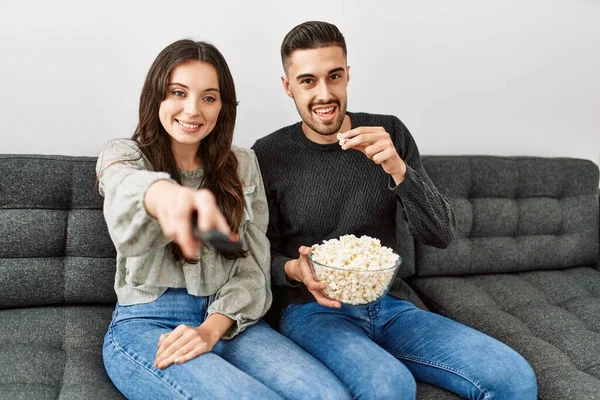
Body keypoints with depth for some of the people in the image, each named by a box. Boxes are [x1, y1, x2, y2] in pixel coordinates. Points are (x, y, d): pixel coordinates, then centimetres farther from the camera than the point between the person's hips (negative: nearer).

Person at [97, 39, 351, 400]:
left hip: (227, 322, 4)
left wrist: (211, 329, -14)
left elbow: (253, 264, 3)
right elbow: (126, 190, -29)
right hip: (146, 325, -3)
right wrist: (162, 193, -54)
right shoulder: (124, 155, -1)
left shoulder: (242, 164, 8)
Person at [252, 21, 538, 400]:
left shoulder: (389, 133, 0)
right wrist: (294, 269, -22)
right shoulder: (269, 155, -7)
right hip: (313, 309, -3)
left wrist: (398, 170, -20)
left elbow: (442, 235, -3)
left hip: (389, 306, 4)